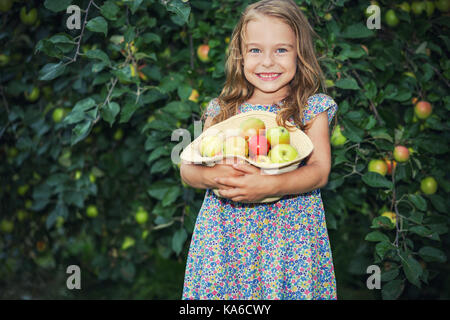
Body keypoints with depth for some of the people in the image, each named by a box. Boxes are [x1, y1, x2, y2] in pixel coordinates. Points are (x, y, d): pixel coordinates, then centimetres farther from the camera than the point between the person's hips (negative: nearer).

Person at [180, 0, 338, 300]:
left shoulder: (312, 108, 0)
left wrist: (269, 185, -25)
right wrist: (211, 176, -19)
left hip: (290, 234, -2)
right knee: (217, 286, 2)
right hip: (225, 235, 2)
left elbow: (320, 171, -9)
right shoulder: (222, 110, 6)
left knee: (285, 287, -6)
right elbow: (187, 168, 4)